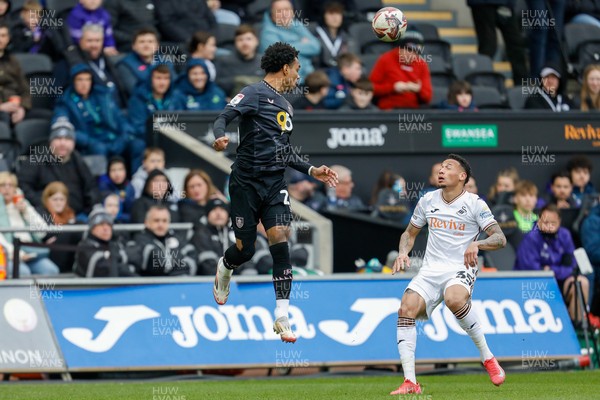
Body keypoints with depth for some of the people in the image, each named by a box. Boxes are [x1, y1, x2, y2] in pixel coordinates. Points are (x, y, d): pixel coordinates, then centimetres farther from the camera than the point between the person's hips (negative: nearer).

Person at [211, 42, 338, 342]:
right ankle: (224, 269, 41)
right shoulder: (255, 93, -4)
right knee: (245, 249, 1)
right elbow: (223, 117, -18)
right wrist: (220, 136, -39)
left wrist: (311, 170, 19)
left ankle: (282, 317, -14)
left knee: (279, 238, -13)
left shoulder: (286, 106, 20)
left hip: (275, 183, 6)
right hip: (246, 182, -6)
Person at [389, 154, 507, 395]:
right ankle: (410, 382, -21)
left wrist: (476, 244, -29)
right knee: (406, 309, -21)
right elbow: (409, 233, 22)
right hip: (430, 269, 4)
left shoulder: (474, 204, -4)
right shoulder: (427, 201, 9)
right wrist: (403, 253, 1)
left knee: (454, 299, -38)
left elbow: (500, 239, -10)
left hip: (461, 269, -4)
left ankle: (487, 358, -20)